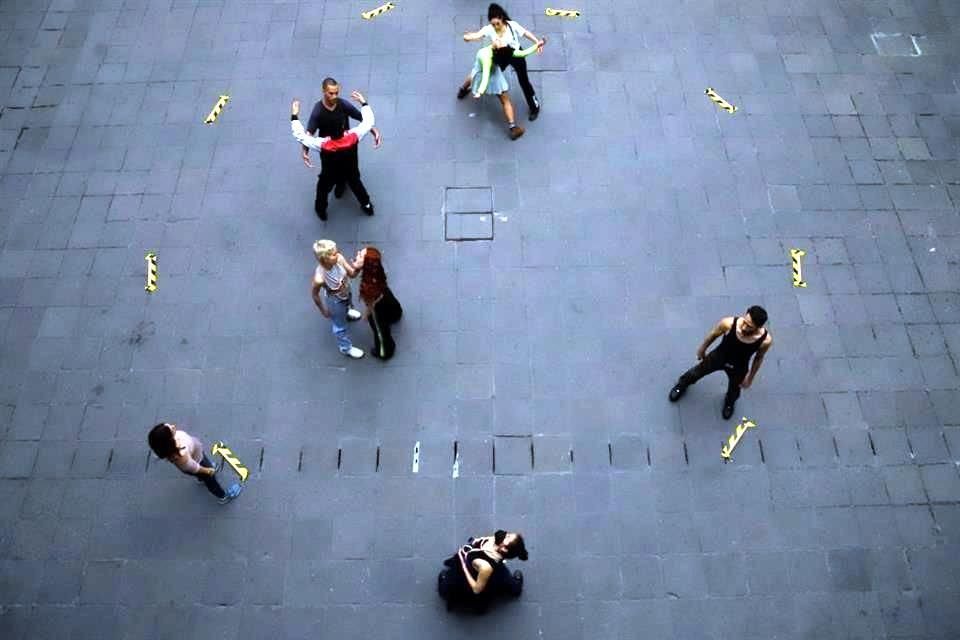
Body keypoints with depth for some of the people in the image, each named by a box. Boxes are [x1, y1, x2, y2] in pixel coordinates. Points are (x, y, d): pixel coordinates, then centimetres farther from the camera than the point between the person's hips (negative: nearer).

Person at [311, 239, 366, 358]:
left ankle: (347, 312, 80)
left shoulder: (339, 258, -33)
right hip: (335, 302, -5)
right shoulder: (319, 278, -44)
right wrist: (323, 310, -7)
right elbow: (315, 294, -23)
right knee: (340, 326, 25)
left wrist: (357, 268, -42)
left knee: (347, 305, 42)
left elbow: (352, 274, -18)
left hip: (346, 293, 5)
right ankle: (346, 348, 54)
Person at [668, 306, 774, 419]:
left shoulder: (766, 340, -35)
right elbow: (713, 335, -13)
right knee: (697, 372, 26)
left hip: (738, 367, 1)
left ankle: (729, 402, 67)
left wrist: (750, 378, 3)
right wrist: (702, 349, 5)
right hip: (718, 356, 0)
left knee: (734, 390, 30)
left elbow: (759, 358, -11)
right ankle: (682, 384, 61)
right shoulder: (728, 324, -38)